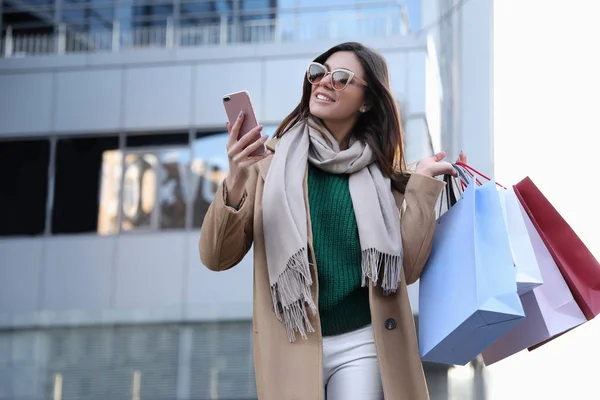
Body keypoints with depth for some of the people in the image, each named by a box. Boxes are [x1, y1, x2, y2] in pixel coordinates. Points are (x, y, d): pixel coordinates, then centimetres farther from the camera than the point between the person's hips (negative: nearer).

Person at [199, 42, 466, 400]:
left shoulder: (380, 174, 7)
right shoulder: (273, 162, 2)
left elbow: (405, 268, 0)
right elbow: (217, 257, -4)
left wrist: (422, 184, -1)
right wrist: (235, 185, -20)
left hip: (362, 342, 1)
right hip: (292, 345, -1)